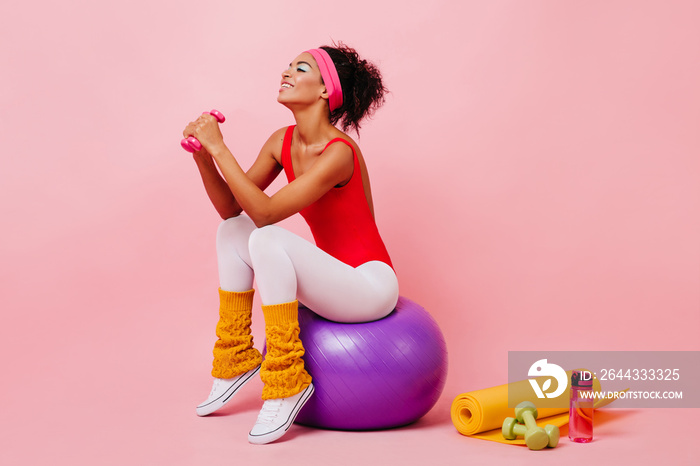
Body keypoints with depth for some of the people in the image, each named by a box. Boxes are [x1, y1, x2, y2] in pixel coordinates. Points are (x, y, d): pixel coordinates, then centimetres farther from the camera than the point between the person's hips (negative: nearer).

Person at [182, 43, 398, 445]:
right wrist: (203, 155, -12)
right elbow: (230, 207, 2)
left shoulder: (338, 152, -22)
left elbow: (265, 212, -28)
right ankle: (236, 360, 9)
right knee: (232, 229, 4)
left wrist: (219, 147, -26)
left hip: (371, 284, -8)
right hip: (334, 279, 8)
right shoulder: (283, 142, 3)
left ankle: (288, 382, -19)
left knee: (268, 240, -28)